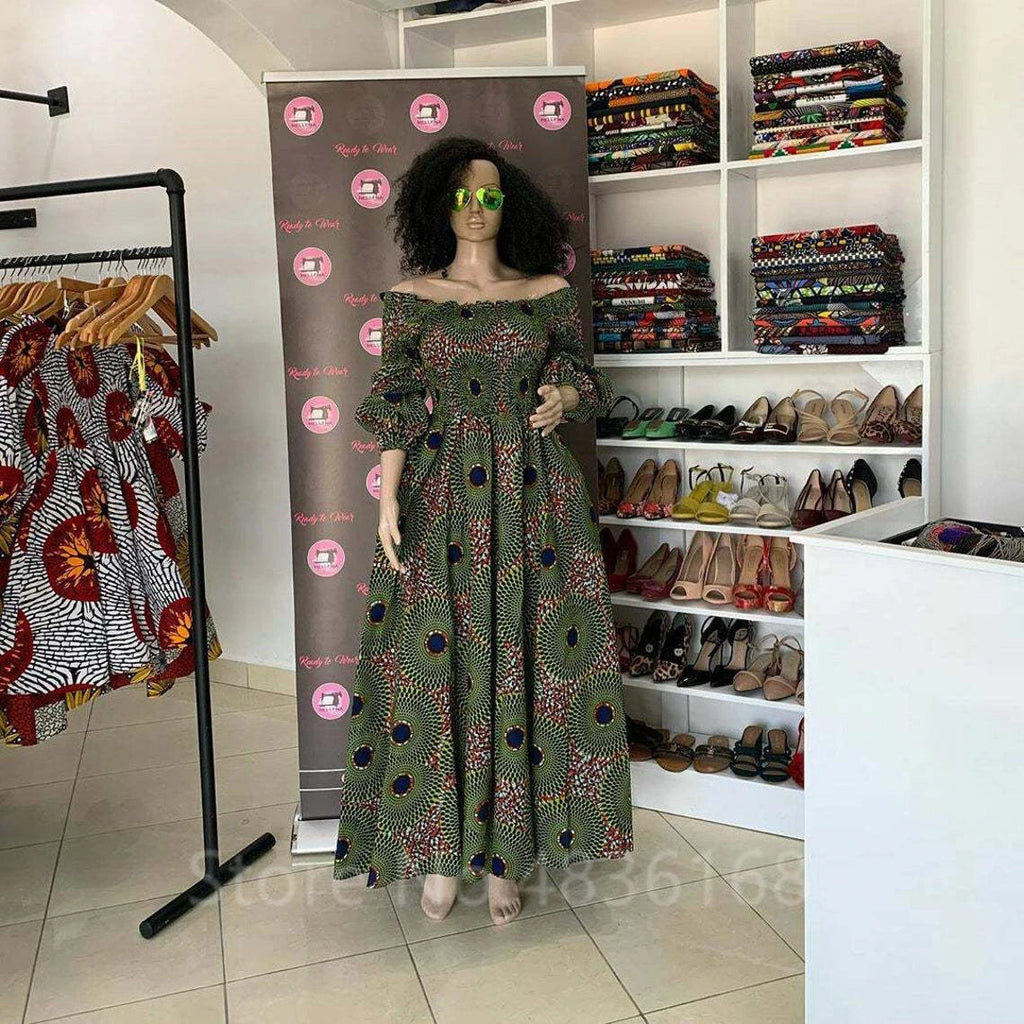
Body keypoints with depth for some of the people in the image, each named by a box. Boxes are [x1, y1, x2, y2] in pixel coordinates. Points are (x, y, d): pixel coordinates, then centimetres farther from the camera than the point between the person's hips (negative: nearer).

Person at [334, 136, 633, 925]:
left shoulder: (549, 292, 8)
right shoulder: (413, 297, 6)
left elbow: (579, 375, 14)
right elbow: (397, 407, 3)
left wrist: (566, 396, -9)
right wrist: (388, 500, -7)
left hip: (531, 491, 1)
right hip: (442, 493, 0)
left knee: (524, 658, 1)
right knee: (436, 659, -1)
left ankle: (505, 854, 15)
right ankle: (441, 852, 15)